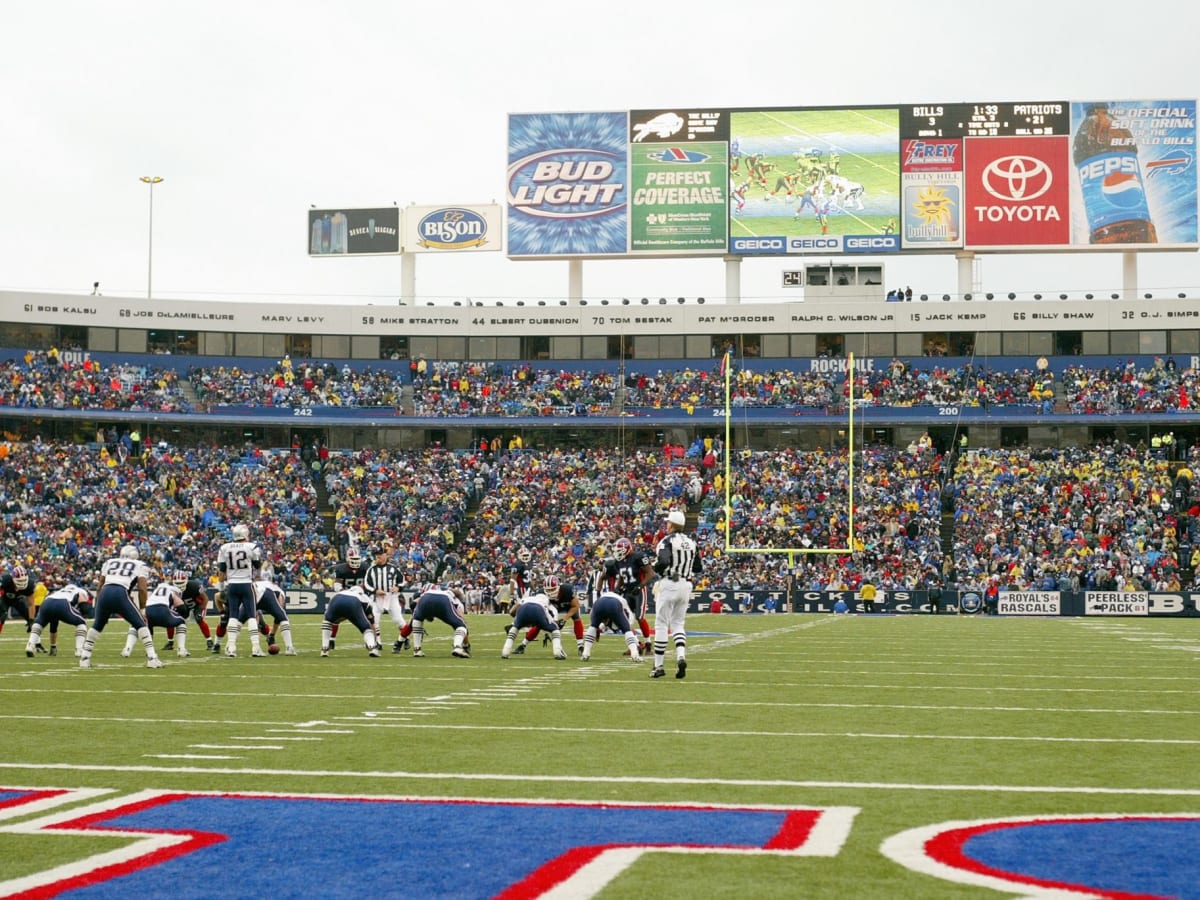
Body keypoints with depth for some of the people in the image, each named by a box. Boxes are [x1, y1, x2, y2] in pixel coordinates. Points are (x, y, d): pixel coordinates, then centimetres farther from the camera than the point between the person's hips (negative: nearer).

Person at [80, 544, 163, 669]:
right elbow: (142, 589, 9)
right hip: (121, 594, -3)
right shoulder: (140, 565, 21)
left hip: (105, 593, 3)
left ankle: (85, 658, 24)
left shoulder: (109, 562, 30)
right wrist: (141, 609, 15)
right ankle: (152, 658, 1)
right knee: (140, 625, 10)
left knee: (97, 626, 25)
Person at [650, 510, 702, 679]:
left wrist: (656, 567, -5)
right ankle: (681, 656, -10)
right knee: (678, 624, 14)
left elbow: (663, 562, -25)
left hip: (669, 584, -6)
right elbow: (698, 569, 13)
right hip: (686, 584, 6)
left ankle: (658, 665, 3)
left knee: (661, 625, 1)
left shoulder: (667, 541, -9)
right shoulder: (691, 543, 10)